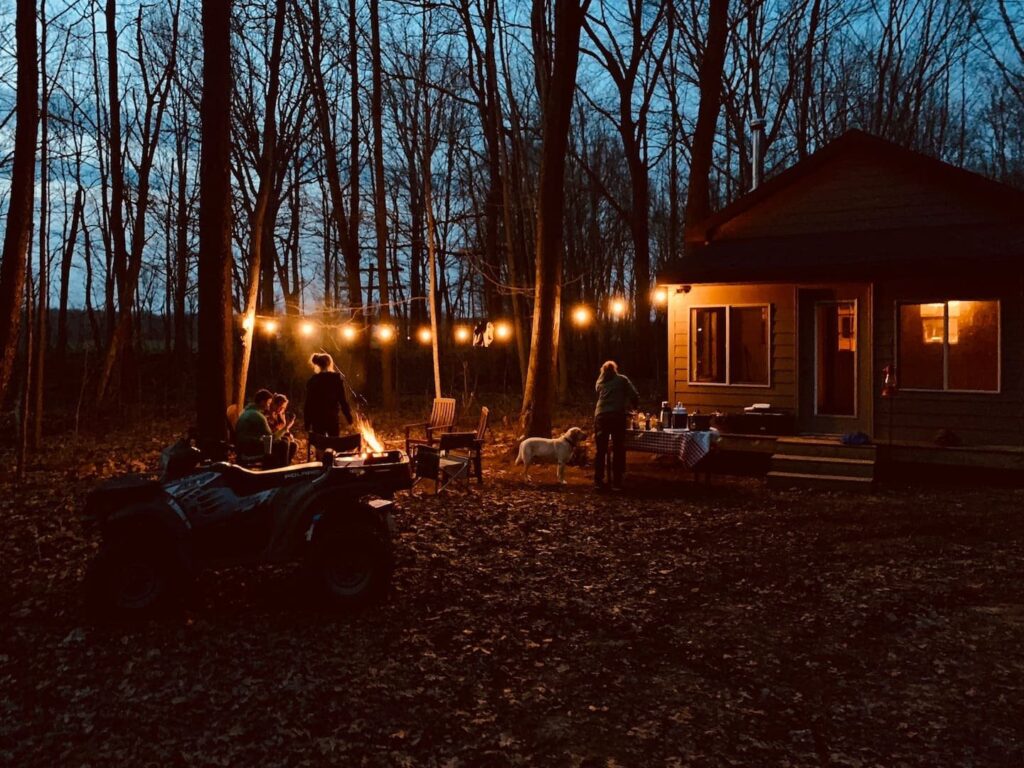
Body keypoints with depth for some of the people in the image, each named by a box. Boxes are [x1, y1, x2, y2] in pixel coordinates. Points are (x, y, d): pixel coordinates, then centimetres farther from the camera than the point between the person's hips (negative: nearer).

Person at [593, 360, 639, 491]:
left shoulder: (599, 382, 16)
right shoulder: (622, 380, 8)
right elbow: (635, 396, 2)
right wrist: (634, 406, 21)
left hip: (601, 416, 3)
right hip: (617, 416, -3)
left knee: (601, 450, 8)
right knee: (618, 450, 2)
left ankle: (598, 481, 10)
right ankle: (616, 483, 0)